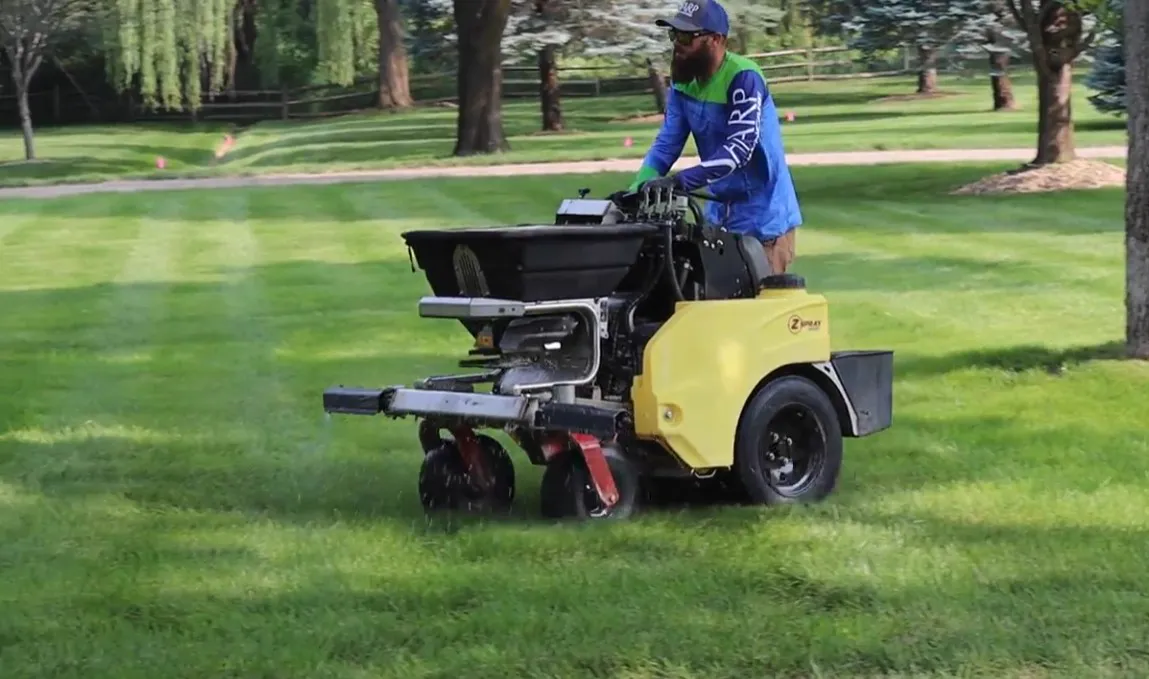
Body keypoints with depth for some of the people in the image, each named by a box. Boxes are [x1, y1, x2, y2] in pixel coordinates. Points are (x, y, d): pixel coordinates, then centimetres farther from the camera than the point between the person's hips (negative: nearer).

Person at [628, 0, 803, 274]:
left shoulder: (743, 78, -21)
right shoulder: (683, 80, 4)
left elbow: (740, 148, -29)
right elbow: (668, 142, 2)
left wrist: (680, 181, -36)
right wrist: (637, 189, -14)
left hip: (762, 216, -8)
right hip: (720, 211, 8)